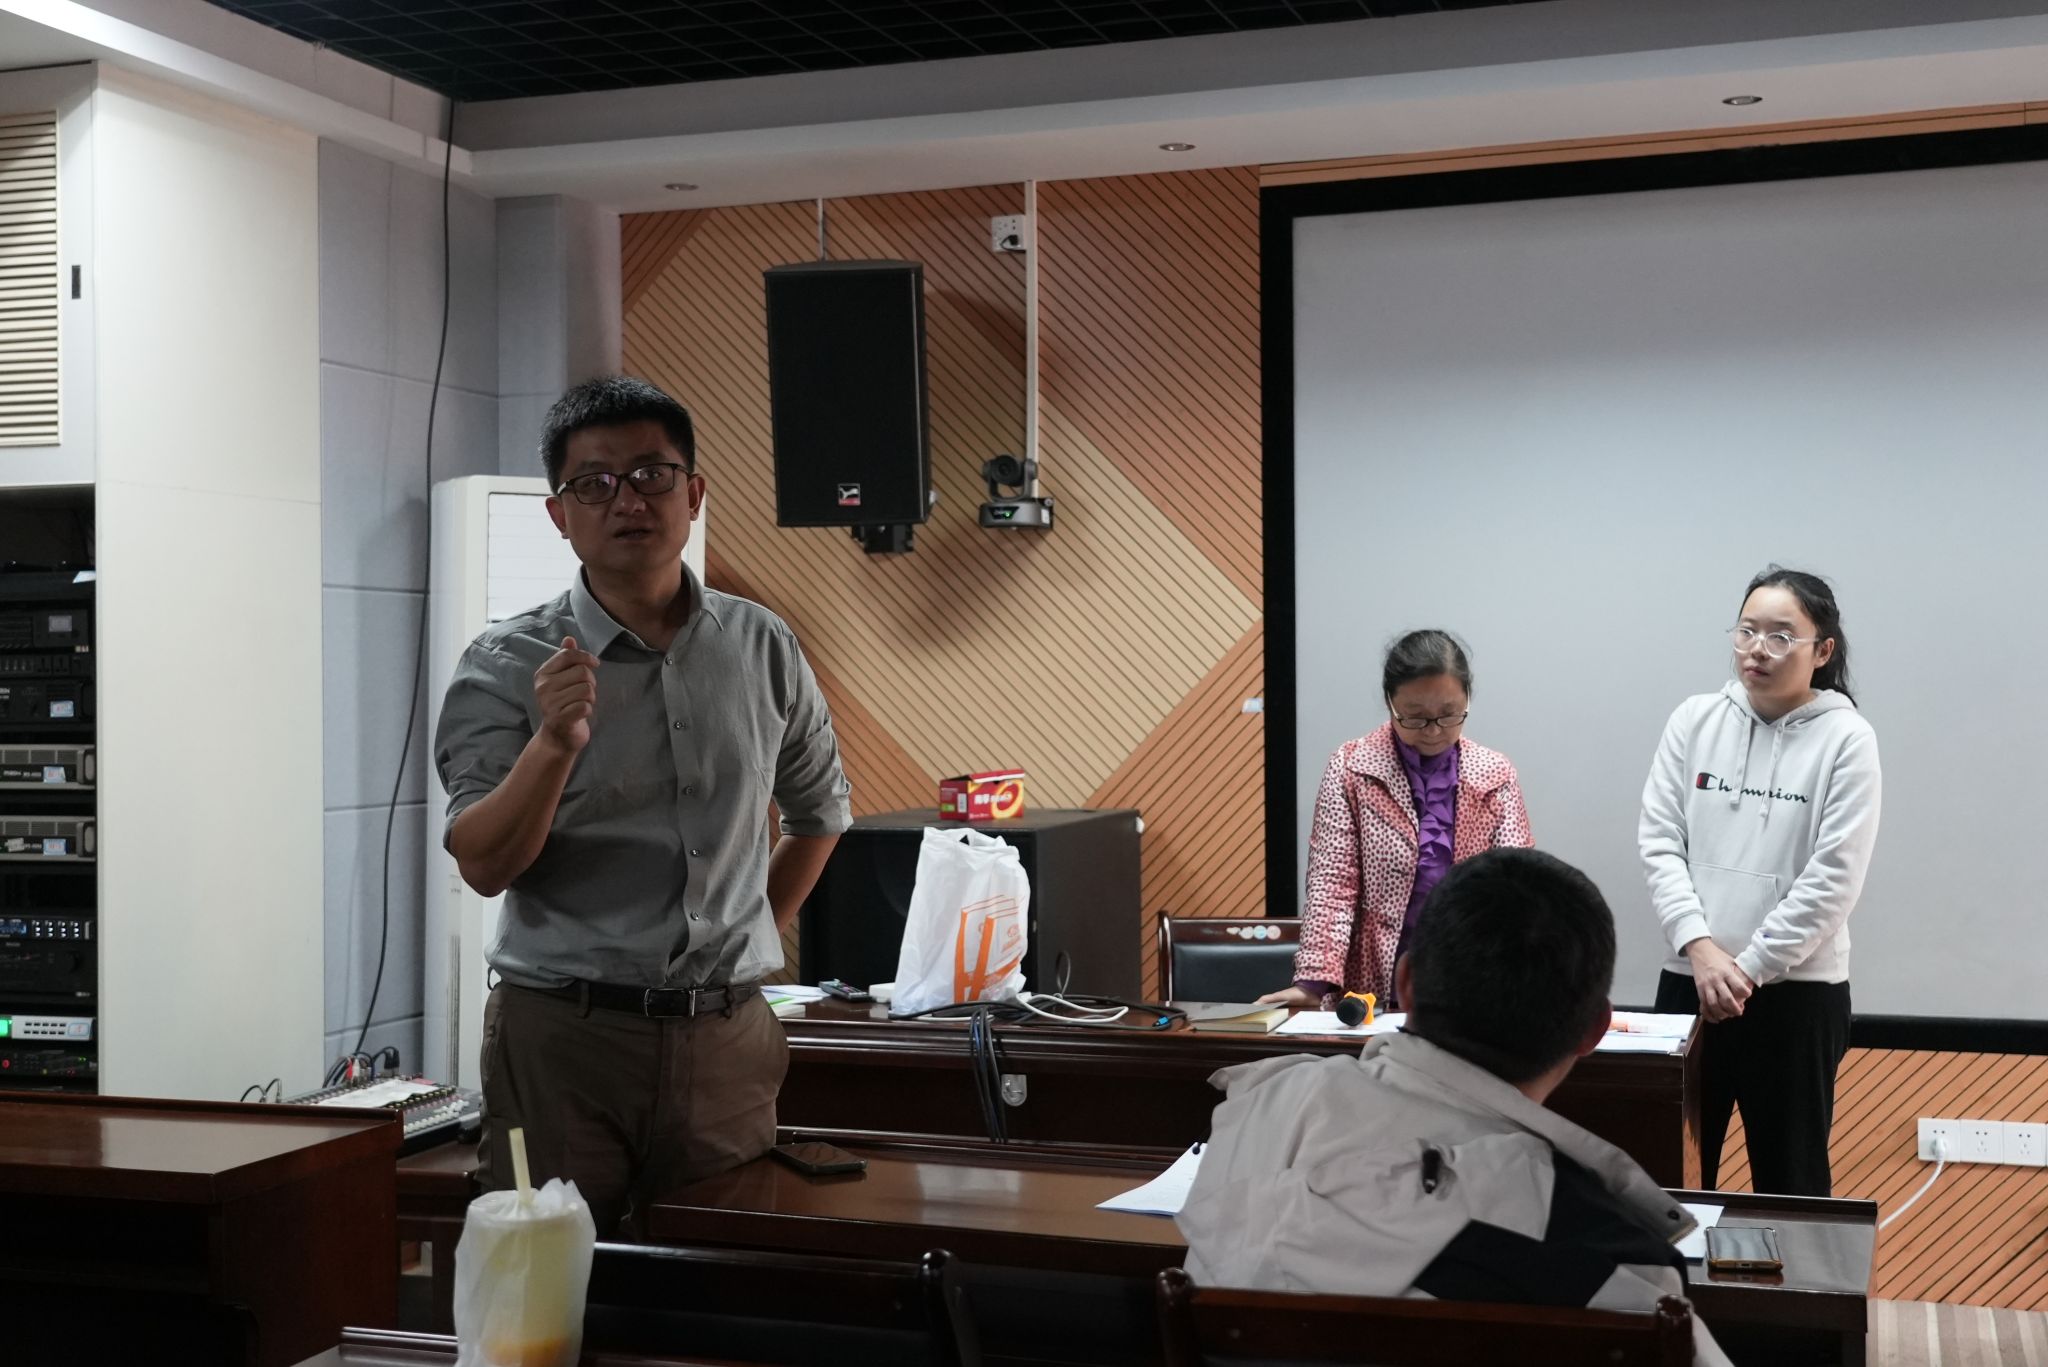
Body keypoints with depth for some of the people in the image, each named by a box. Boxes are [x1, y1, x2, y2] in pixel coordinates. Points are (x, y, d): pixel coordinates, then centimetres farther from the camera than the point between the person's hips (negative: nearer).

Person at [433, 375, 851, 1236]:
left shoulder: (760, 648, 7)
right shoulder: (507, 666, -4)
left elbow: (819, 809, 21)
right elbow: (484, 866, -12)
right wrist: (555, 744, -26)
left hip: (726, 1038, 3)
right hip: (563, 1036, -3)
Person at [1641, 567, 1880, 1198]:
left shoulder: (1846, 738, -6)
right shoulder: (1694, 720, 3)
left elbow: (1833, 879, -11)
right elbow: (1660, 843, 0)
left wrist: (1747, 969, -12)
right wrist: (1699, 947, -12)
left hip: (1798, 991, -3)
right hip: (1689, 982, 3)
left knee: (1790, 1175, 10)